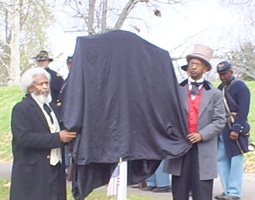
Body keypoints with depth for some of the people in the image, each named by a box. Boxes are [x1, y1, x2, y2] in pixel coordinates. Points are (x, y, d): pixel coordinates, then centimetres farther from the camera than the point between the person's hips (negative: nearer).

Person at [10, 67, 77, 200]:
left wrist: (66, 135, 0)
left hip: (56, 170, 7)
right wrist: (57, 138, -20)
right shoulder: (21, 108, -8)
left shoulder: (50, 107, 19)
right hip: (32, 173, -7)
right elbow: (24, 138, -19)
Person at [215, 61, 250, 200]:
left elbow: (243, 111, -13)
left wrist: (236, 129, -20)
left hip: (234, 131, -7)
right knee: (221, 160, 6)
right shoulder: (220, 88, 17)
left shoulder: (240, 87, -5)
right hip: (221, 131, 7)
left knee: (235, 160, -5)